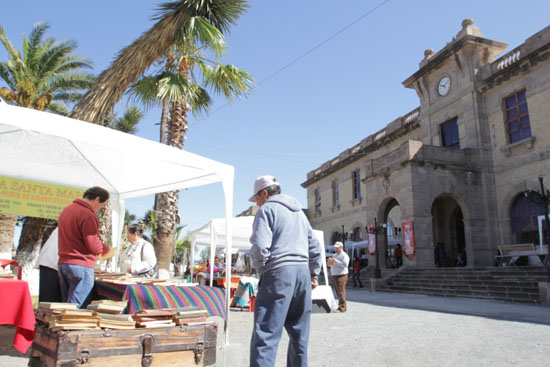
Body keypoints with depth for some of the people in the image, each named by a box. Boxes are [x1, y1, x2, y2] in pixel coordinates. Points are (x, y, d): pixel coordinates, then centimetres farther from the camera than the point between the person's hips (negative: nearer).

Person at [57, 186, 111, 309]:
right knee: (78, 309, -5)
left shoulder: (66, 210, 14)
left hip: (62, 263, 9)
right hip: (81, 266, -9)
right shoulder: (88, 214, -16)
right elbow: (93, 245, -18)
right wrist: (106, 249, 1)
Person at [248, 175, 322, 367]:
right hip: (303, 272, 8)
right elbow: (314, 246, 21)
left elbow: (260, 247, -14)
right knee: (299, 332, 16)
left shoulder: (267, 209, -2)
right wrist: (313, 274, 23)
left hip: (278, 272, -8)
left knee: (265, 334, -10)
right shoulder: (299, 212, 22)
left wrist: (260, 270, 2)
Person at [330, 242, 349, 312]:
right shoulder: (334, 255, 21)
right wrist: (330, 262, 5)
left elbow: (345, 264, -19)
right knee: (338, 291, 10)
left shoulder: (344, 255, -5)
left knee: (341, 291, -11)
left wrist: (336, 261, -19)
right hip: (334, 275, 8)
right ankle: (342, 305, 18)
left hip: (341, 275, -8)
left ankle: (342, 307, -10)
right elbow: (332, 265, 28)